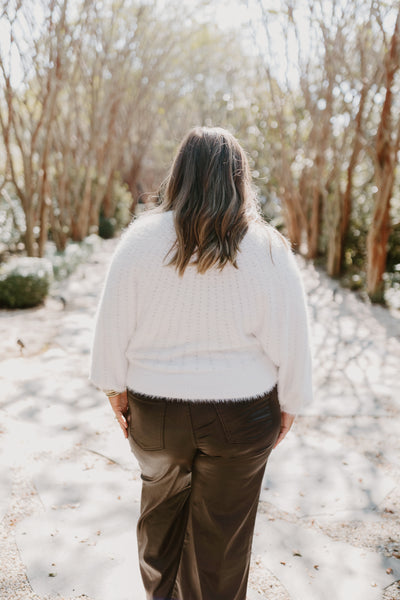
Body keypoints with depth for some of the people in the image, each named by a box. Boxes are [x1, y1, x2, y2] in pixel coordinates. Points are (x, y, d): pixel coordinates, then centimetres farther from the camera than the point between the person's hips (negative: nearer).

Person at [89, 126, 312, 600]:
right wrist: (288, 403, 6)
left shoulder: (142, 239, -10)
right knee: (224, 526, 17)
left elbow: (113, 325, -4)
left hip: (155, 409, 2)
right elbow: (291, 340, -8)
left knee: (160, 500, 27)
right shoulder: (269, 250, -12)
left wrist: (116, 388, 9)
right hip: (241, 415, -2)